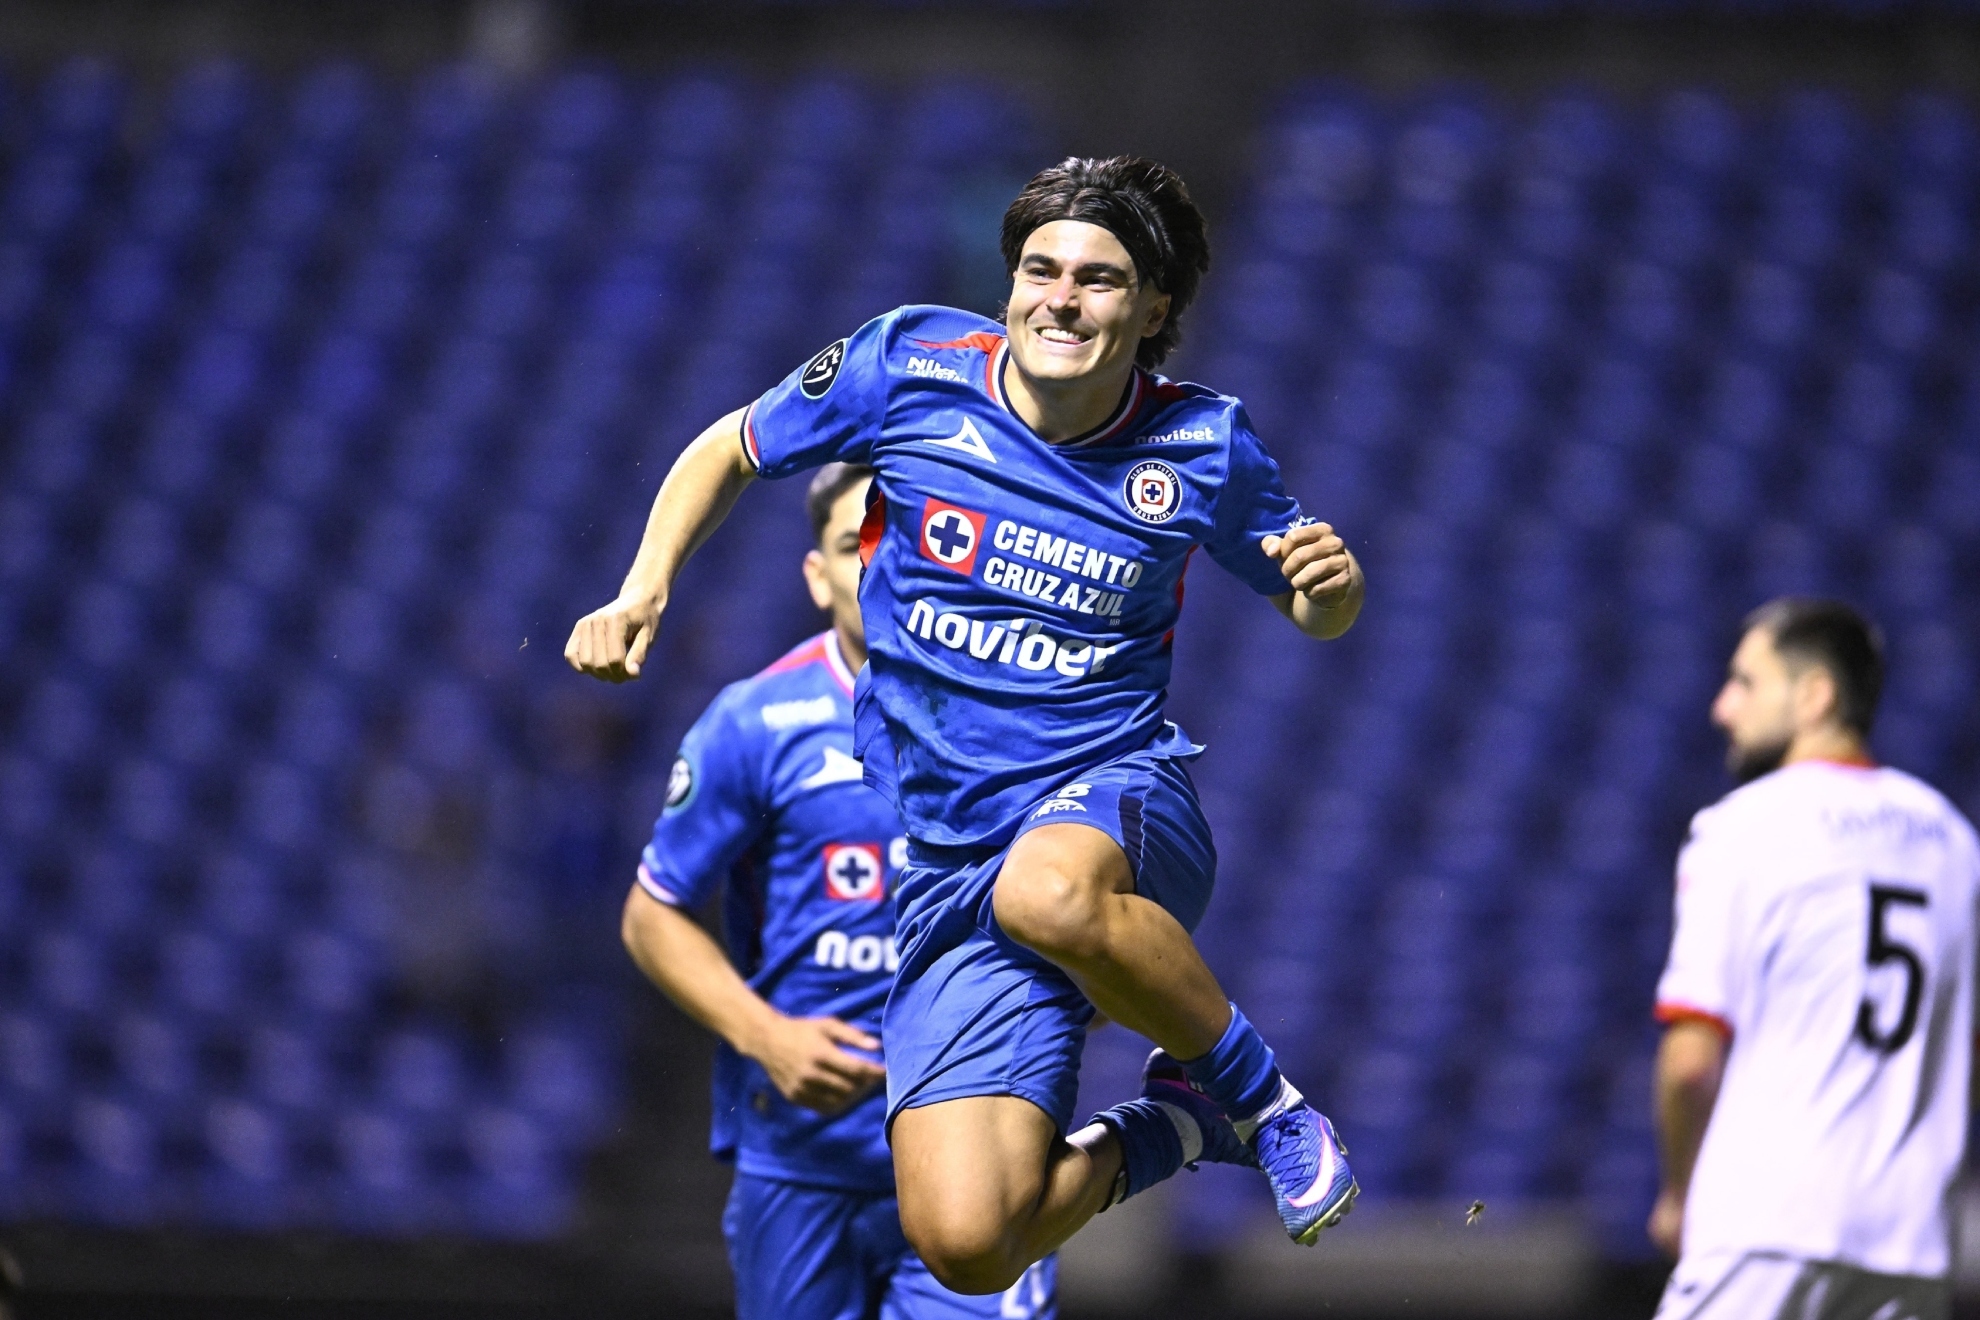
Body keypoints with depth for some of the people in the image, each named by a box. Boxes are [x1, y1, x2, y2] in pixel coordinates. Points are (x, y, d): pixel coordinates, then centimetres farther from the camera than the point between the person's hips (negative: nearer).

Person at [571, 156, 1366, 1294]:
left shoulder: (1203, 447, 0)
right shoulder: (910, 368, -2)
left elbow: (1314, 611, 15)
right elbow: (727, 452, 14)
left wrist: (1335, 582, -9)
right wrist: (644, 591, -2)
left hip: (1123, 793, -2)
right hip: (952, 871, 2)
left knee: (1048, 891, -44)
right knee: (965, 1242, -18)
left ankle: (1263, 1099, -17)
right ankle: (1174, 1130, 15)